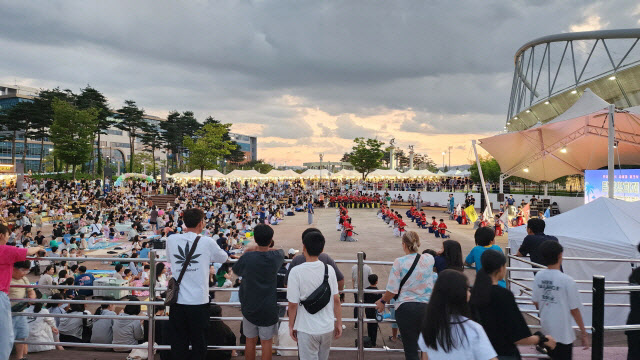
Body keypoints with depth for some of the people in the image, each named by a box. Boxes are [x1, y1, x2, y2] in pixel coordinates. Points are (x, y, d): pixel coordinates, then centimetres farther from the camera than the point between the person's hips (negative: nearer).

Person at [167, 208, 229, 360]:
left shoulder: (171, 239, -1)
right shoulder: (207, 242, -7)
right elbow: (224, 258, 9)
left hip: (178, 301, 3)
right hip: (199, 301, -2)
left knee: (178, 344, 12)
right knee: (199, 343, 11)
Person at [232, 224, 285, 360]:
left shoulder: (247, 257, -15)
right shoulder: (276, 257, -11)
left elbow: (236, 270, 6)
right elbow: (281, 251, 14)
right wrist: (261, 249, 9)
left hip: (249, 306, 1)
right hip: (268, 307, 0)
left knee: (250, 340, 15)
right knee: (266, 342, 9)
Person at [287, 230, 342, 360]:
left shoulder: (296, 272, -16)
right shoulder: (329, 269, -6)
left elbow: (293, 304, -13)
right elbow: (336, 300, -1)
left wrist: (291, 326, 2)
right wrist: (339, 323, 11)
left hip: (307, 330, -4)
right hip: (328, 328, 4)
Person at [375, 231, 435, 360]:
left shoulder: (399, 262, -9)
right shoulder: (429, 259, 1)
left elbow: (392, 290, -8)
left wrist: (382, 301, 10)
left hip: (405, 308, -3)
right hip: (427, 307, 3)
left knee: (410, 350, 3)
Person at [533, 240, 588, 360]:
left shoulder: (538, 276, -4)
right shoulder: (567, 281, -18)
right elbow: (574, 310, -12)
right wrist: (583, 333, 0)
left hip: (545, 330, 5)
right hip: (563, 334, -5)